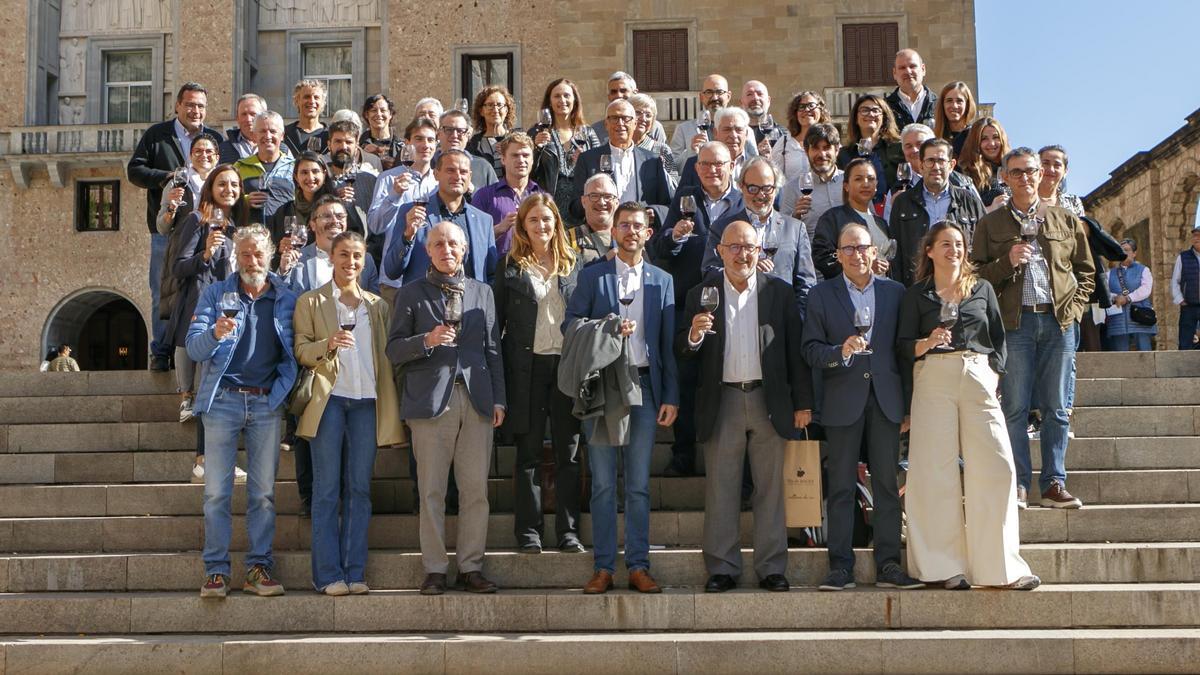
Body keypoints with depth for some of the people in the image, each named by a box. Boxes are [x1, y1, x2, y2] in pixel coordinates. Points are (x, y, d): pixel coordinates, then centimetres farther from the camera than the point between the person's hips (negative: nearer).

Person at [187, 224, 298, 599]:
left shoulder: (287, 300, 9)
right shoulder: (216, 295, 6)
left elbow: (294, 352, 12)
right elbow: (193, 347, -4)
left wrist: (287, 390, -5)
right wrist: (215, 334, -24)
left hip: (267, 403, 1)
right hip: (222, 400, -1)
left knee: (264, 492, 3)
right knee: (216, 492, -2)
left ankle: (259, 568, 8)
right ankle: (216, 571, 2)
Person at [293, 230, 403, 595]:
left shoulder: (377, 306, 17)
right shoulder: (310, 302, 8)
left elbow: (385, 357, 15)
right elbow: (301, 350, 1)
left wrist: (391, 410, 7)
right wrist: (328, 344, -19)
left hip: (367, 401, 3)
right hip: (329, 400, -3)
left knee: (360, 489, 3)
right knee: (327, 490, -3)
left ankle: (355, 572, 7)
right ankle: (329, 574, 0)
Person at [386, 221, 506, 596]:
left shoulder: (482, 292, 17)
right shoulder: (411, 293, 9)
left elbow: (493, 349, 15)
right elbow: (394, 350, 4)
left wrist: (498, 399, 8)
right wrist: (427, 340, -14)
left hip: (476, 400, 2)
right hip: (430, 400, -2)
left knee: (476, 490, 1)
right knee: (432, 491, -1)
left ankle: (471, 567, 8)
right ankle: (434, 570, 6)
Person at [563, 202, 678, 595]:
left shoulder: (662, 281, 12)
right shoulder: (592, 276, 8)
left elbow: (669, 343, 8)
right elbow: (571, 324, 2)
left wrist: (671, 396, 2)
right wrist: (610, 327, -13)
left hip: (644, 386, 1)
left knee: (639, 483, 3)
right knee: (603, 483, 2)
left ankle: (638, 566, 9)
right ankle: (603, 567, 7)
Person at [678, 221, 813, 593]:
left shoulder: (779, 292, 6)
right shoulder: (701, 294, 5)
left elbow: (796, 350, 5)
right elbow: (682, 354, 3)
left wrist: (802, 403, 2)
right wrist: (694, 335, -20)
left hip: (769, 400, 0)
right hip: (721, 404, 0)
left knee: (770, 488, 5)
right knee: (720, 490, 4)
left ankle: (771, 568, 14)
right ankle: (722, 568, 12)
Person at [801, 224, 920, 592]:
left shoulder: (895, 293, 10)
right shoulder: (821, 295, 6)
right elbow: (810, 350, 0)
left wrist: (909, 406, 5)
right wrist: (840, 351, -20)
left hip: (886, 399, 2)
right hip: (843, 400, -1)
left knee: (887, 484, 3)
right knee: (841, 487, 1)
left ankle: (888, 565, 8)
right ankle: (841, 567, 5)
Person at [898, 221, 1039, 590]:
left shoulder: (982, 289, 18)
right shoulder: (916, 294, 11)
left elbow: (998, 337, 16)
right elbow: (903, 345, 5)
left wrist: (993, 376, 2)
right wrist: (928, 342, -15)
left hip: (979, 379, 2)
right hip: (933, 379, -2)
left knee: (995, 466, -7)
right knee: (937, 470, -5)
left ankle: (999, 565, -1)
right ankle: (946, 566, 1)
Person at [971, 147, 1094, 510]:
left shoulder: (1067, 221, 14)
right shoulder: (990, 224, 9)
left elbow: (1086, 271, 18)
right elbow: (978, 276, 5)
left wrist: (1074, 306, 5)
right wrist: (1007, 262, -11)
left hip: (1059, 321, 2)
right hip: (1014, 321, -2)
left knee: (1056, 408, 3)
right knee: (1015, 407, -4)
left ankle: (1054, 484, 8)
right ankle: (1018, 485, 1)